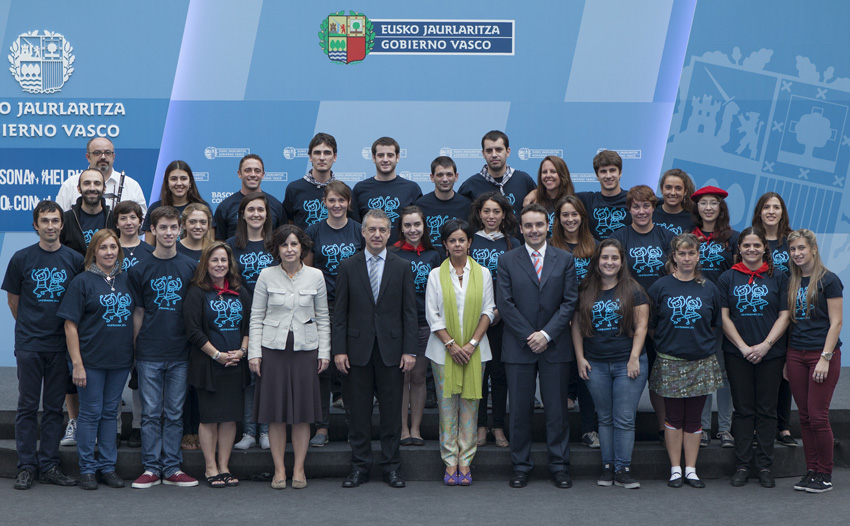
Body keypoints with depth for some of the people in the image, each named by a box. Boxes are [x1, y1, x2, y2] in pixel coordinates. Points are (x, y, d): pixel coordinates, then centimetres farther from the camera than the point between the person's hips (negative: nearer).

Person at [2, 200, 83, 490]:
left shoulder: (75, 260, 1)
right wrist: (29, 326, 12)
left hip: (61, 345, 1)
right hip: (29, 344, -1)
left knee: (54, 407, 7)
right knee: (28, 406, 3)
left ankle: (49, 465, 14)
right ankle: (26, 466, 10)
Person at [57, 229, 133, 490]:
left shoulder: (126, 279, 7)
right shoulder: (82, 281, -6)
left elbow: (134, 316, 16)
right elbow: (70, 325, -8)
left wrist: (135, 354, 9)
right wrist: (77, 363, -13)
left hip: (120, 360, 4)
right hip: (91, 360, -4)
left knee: (111, 412, 11)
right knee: (91, 413, 1)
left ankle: (107, 466, 18)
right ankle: (87, 468, 11)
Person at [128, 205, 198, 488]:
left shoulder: (191, 267, 5)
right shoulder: (140, 270, 2)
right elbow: (138, 313, 5)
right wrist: (136, 348, 2)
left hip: (180, 353, 1)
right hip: (149, 355, -1)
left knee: (174, 413, 7)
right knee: (151, 412, 2)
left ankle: (172, 468, 13)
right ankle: (151, 468, 9)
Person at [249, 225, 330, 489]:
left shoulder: (315, 276, 4)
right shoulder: (267, 276, 2)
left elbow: (323, 317, 9)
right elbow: (256, 317, 4)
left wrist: (324, 351, 4)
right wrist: (254, 352, -2)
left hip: (306, 349, 1)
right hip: (273, 348, -1)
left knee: (303, 412, 3)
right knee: (275, 412, 1)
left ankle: (299, 469, 12)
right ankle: (279, 469, 10)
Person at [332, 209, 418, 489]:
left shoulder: (402, 267, 5)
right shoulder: (348, 266, 5)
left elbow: (410, 312, 4)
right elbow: (340, 312, 4)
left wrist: (410, 350, -4)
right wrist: (339, 349, -4)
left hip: (391, 349, 0)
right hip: (358, 348, 0)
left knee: (391, 410, 4)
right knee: (359, 410, 5)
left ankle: (391, 466, 13)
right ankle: (359, 466, 14)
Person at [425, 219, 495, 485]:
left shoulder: (482, 273, 5)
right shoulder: (436, 274, 3)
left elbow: (488, 311, 2)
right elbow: (432, 315, 0)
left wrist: (471, 343, -9)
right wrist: (451, 344, -10)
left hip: (474, 349, 1)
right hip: (444, 349, -1)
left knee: (470, 403, 1)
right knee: (447, 404, -1)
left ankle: (465, 461, 7)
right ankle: (450, 463, 6)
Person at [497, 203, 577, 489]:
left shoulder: (565, 259, 6)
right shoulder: (507, 261, 4)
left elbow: (569, 302, 1)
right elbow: (505, 304, -1)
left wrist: (547, 334, -10)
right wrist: (528, 336, -9)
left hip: (555, 346, 0)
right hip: (518, 347, 0)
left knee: (556, 408, 3)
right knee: (520, 409, 3)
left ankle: (559, 465, 12)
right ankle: (521, 466, 13)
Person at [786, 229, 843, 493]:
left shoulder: (828, 280, -6)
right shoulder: (792, 283, 11)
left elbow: (836, 322, -9)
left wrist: (825, 358, -15)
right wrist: (786, 359, 11)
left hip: (822, 354, -6)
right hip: (796, 354, 6)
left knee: (818, 416, -5)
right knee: (805, 416, 7)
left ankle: (825, 474, 5)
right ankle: (811, 470, 15)